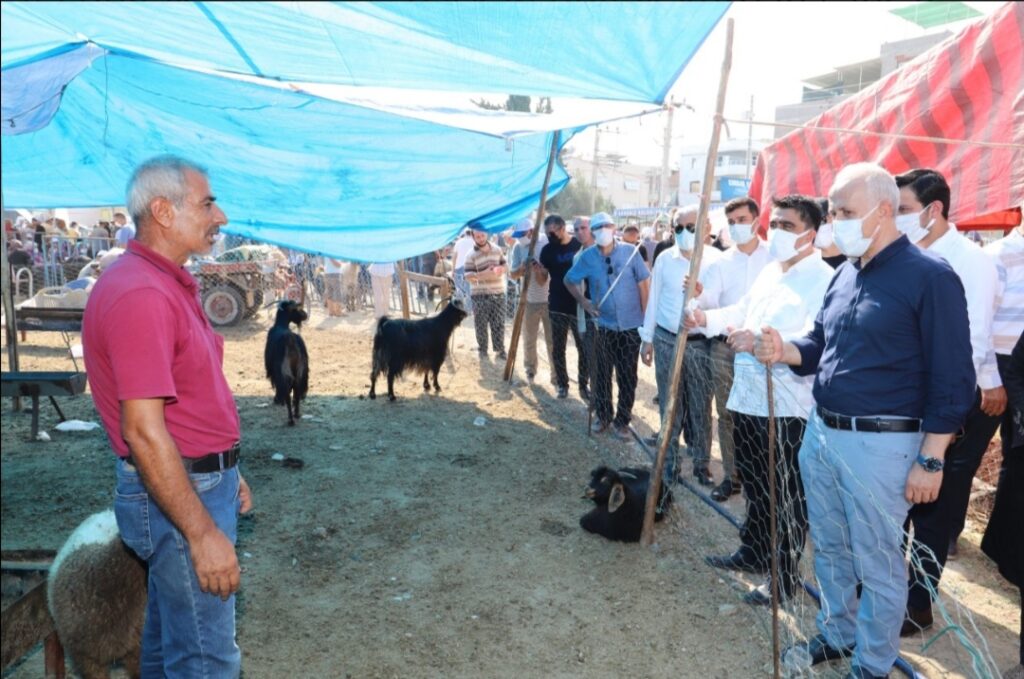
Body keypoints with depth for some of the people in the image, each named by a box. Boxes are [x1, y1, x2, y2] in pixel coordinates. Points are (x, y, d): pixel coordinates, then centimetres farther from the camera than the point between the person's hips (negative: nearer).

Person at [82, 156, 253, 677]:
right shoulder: (141, 295, -22)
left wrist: (225, 472, 20)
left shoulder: (168, 284, 10)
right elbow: (143, 431, -26)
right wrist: (203, 532, -23)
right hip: (177, 496, -10)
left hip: (196, 479, 10)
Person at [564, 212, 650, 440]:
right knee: (602, 374, 10)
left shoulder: (630, 252, -7)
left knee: (627, 376, 6)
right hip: (603, 325, 1)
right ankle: (603, 416, 28)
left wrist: (647, 317, -5)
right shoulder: (587, 256, -4)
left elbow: (644, 284, -2)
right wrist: (584, 302, -3)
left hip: (631, 326, -1)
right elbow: (570, 280, 11)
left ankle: (622, 421, 21)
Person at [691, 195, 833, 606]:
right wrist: (708, 318, 10)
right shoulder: (770, 272, 14)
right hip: (748, 397, 9)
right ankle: (753, 552, 41)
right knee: (755, 487, 23)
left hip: (787, 406, -9)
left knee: (788, 498, 5)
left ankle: (786, 577, 20)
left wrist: (762, 342, -35)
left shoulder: (822, 279, -16)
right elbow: (743, 310, 26)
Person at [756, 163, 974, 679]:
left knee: (877, 562, 9)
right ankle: (835, 634, 40)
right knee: (829, 549, 20)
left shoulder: (930, 277, -12)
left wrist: (930, 460, -13)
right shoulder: (844, 275, 9)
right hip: (820, 433, 7)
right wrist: (785, 351, -6)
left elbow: (952, 380, -12)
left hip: (881, 444, -7)